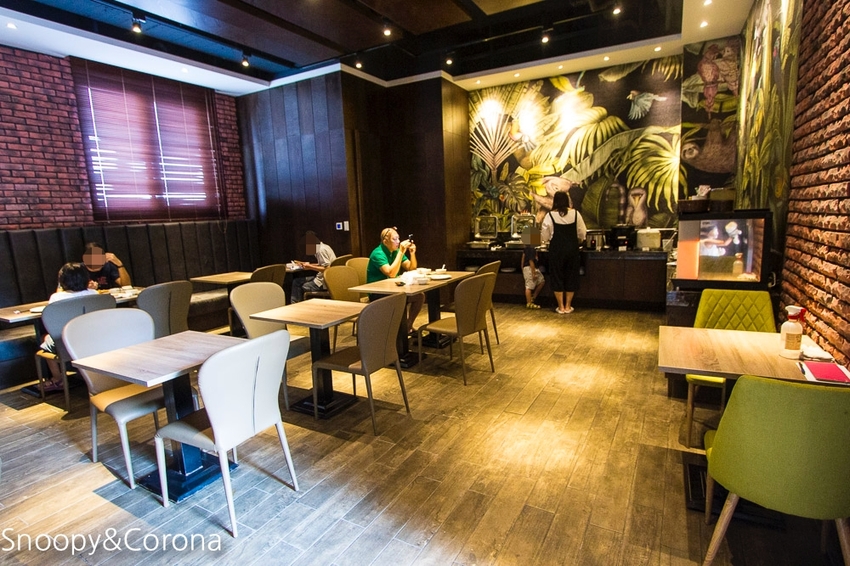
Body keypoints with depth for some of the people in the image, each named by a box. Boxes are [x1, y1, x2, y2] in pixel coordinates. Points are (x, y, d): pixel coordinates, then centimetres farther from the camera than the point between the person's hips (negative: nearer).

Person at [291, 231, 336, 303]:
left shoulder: (321, 250, -18)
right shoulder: (323, 247, 12)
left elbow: (326, 269, -24)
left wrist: (310, 267, -18)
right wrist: (309, 264, 13)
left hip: (325, 283, -10)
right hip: (321, 278, 10)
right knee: (296, 282, 9)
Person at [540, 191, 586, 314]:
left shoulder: (550, 215, -8)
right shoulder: (575, 213, -3)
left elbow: (544, 236, -3)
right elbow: (582, 233, 2)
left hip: (556, 249, -2)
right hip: (572, 248, 2)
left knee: (557, 276, 8)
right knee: (571, 276, 12)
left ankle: (561, 307, 11)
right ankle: (568, 306, 17)